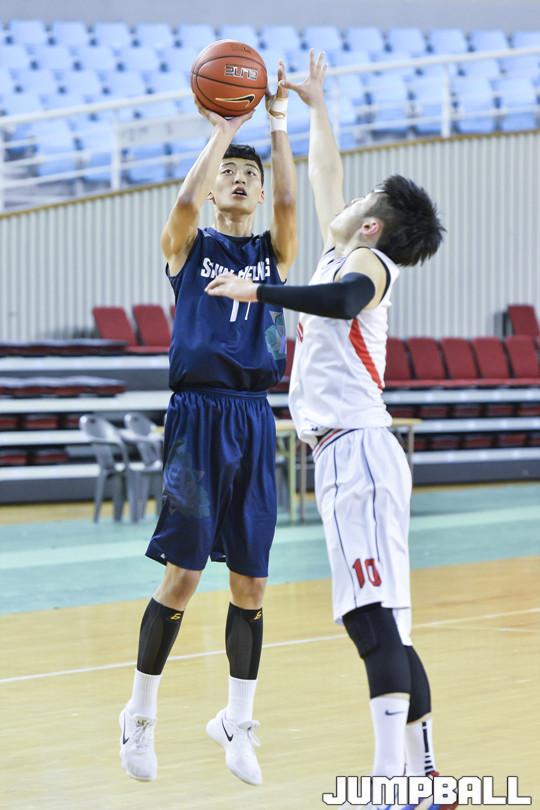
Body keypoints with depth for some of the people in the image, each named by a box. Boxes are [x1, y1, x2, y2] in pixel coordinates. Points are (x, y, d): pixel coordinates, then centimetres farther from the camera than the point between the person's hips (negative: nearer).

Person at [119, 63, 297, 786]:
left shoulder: (275, 251, 13)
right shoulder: (189, 245, 7)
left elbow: (288, 201, -7)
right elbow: (185, 198, -15)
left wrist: (278, 125, -11)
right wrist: (223, 130, -14)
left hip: (254, 421, 3)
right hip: (197, 414, -3)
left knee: (250, 582, 4)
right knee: (183, 574, -6)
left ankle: (236, 724, 17)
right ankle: (140, 717, 10)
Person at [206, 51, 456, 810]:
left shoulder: (368, 263, -4)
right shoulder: (341, 257, 20)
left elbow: (341, 301, -29)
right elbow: (326, 175, 34)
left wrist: (258, 291, -26)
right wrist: (315, 106, 41)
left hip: (359, 454, -9)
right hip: (345, 458, 9)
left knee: (375, 619, -17)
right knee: (383, 624, 10)